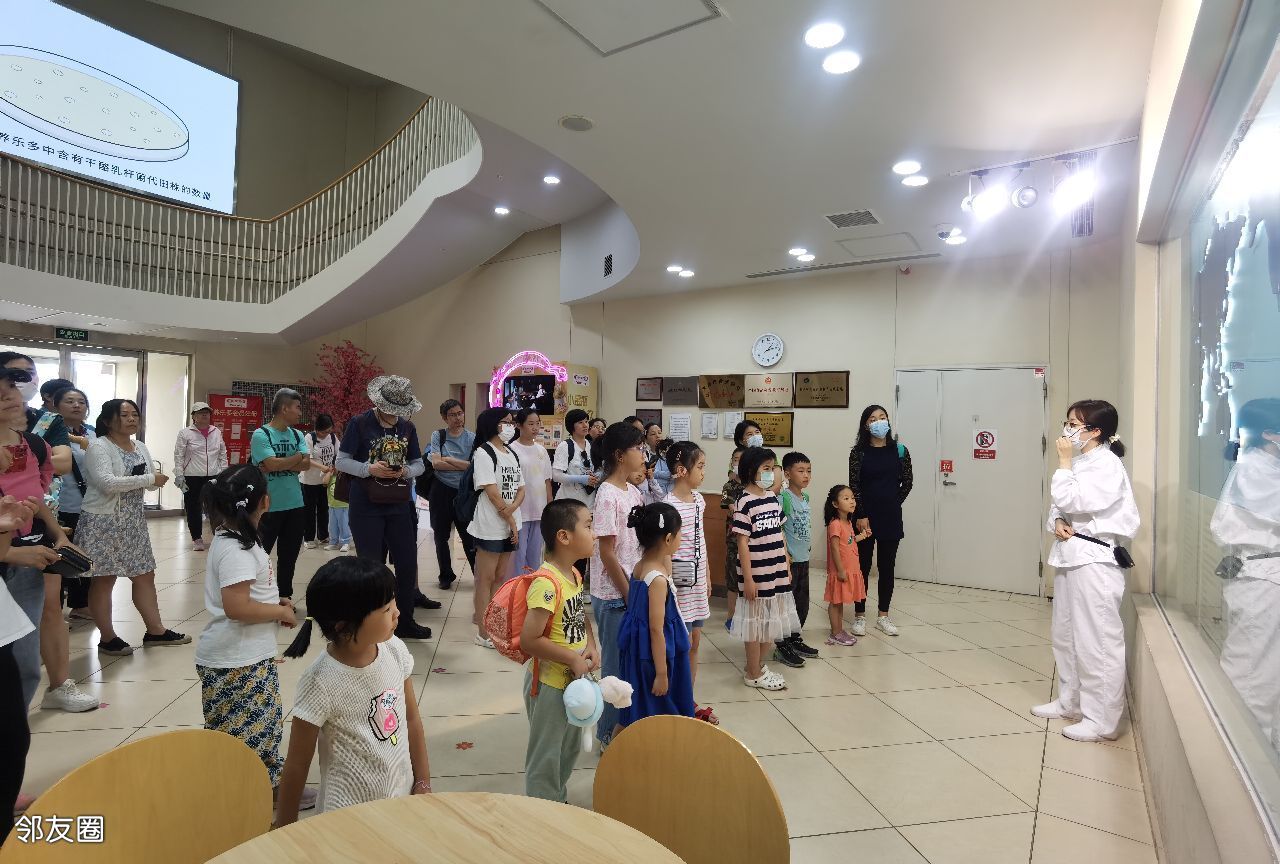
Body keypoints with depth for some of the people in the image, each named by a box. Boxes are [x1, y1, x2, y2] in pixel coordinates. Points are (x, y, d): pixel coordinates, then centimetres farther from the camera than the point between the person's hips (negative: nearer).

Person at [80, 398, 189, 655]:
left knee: (145, 575, 10)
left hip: (133, 521, 7)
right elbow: (107, 483, -24)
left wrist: (157, 479, -11)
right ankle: (107, 638, 14)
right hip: (104, 521, -7)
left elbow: (151, 482, 11)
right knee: (104, 579, 3)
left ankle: (155, 631, 18)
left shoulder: (141, 448, 11)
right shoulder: (98, 447, -11)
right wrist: (148, 479, -21)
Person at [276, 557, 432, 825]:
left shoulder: (395, 650, -11)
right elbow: (297, 763, -11)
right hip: (348, 813, -4)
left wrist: (423, 783, 6)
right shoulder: (321, 683, -24)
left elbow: (412, 719, 1)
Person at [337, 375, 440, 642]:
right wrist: (369, 469, -22)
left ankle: (405, 622, 23)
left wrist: (407, 471, -13)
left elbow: (419, 464, 9)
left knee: (407, 563, 7)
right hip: (366, 507, -4)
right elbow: (342, 461, -6)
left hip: (399, 505, 4)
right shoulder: (359, 423, -6)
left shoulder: (408, 428, 6)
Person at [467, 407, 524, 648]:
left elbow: (520, 489, 10)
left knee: (500, 577, 13)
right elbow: (492, 492, -15)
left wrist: (512, 508, -11)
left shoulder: (512, 455, 13)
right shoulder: (483, 453, -10)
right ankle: (483, 633, 8)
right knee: (486, 578, 0)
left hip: (509, 526, 7)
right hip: (490, 526, -7)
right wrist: (511, 520, -10)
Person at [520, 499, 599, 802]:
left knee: (570, 748, 25)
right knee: (546, 756, 10)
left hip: (573, 680, 9)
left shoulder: (575, 575, 0)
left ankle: (558, 802, 46)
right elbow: (529, 640, -28)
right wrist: (573, 659, -21)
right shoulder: (547, 583, -28)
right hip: (549, 683, -9)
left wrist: (591, 645, -2)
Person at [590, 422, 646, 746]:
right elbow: (607, 553, -18)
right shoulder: (607, 495, -18)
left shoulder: (633, 492, 7)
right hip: (613, 594, -8)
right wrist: (629, 595, -14)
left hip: (634, 588, 8)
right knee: (616, 664, 6)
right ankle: (609, 734, 23)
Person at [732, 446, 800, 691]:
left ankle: (758, 665, 33)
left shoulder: (772, 497, 7)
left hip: (777, 572, 7)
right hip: (757, 574, -7)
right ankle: (754, 674, 21)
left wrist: (787, 567, 13)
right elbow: (742, 542, -16)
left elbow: (780, 535, 13)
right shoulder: (745, 502, -15)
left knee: (771, 623, 17)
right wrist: (748, 579, -16)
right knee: (756, 624, 6)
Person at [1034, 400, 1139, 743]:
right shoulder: (1080, 462, 12)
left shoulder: (1108, 465, -14)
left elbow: (1069, 500, -21)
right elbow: (1059, 504, 14)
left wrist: (1064, 461, -12)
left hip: (1095, 561, -9)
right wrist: (1057, 522, -6)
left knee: (1096, 641, -2)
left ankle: (1102, 720, 9)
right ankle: (1070, 702, 32)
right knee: (1065, 635, 18)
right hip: (1070, 556, 9)